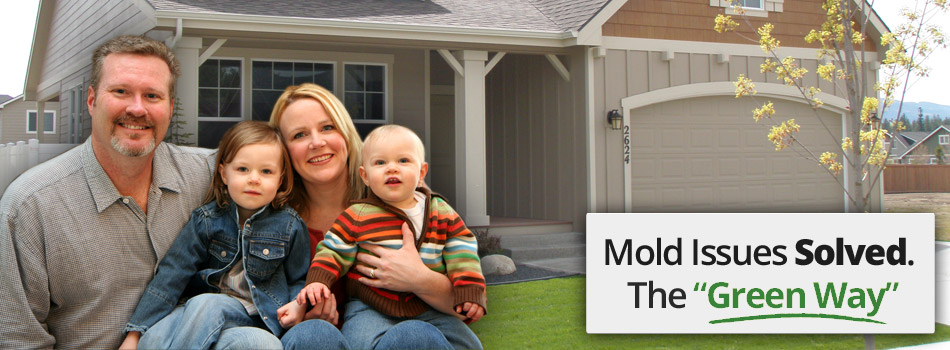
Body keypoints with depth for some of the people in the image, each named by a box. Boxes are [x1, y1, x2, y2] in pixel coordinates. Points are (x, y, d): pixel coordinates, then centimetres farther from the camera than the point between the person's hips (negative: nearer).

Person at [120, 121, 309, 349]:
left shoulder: (290, 226, -1)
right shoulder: (206, 220, -1)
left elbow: (298, 281, 10)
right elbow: (172, 273, -6)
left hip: (259, 315, -1)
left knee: (205, 304, -33)